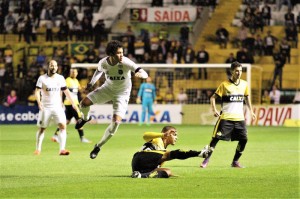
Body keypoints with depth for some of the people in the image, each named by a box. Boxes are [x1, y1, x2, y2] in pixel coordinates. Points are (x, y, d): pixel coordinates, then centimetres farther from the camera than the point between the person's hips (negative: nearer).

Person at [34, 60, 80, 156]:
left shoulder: (60, 78, 6)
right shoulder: (42, 78, -5)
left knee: (63, 126, -14)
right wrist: (39, 102, -29)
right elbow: (37, 91, -11)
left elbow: (66, 91, 13)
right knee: (41, 129, 5)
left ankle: (62, 149, -17)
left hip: (57, 107, 2)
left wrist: (73, 103, 9)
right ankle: (38, 149, 22)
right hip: (45, 107, -2)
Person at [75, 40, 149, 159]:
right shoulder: (103, 63, -18)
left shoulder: (126, 62, -29)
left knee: (116, 122, -16)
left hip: (122, 92, -3)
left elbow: (145, 74, -33)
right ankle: (85, 118, 27)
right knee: (84, 103, -11)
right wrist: (91, 83, 2)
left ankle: (98, 146, 3)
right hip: (108, 88, 3)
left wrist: (140, 74, -56)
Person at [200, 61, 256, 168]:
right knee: (216, 138, -8)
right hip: (225, 118, -4)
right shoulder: (225, 85, -5)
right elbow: (213, 97, -4)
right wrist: (214, 110, -18)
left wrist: (251, 111, 19)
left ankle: (235, 161, 10)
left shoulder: (244, 84, 7)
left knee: (244, 139, -4)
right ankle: (206, 160, 3)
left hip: (239, 118, 4)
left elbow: (247, 97, 24)